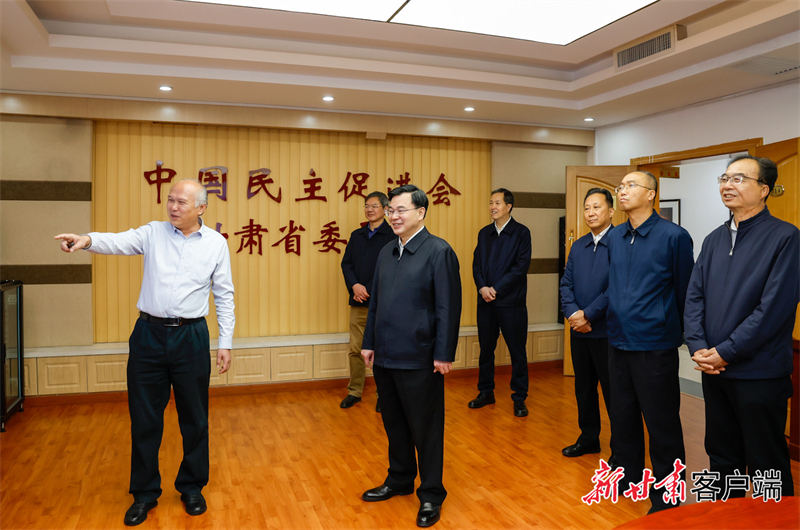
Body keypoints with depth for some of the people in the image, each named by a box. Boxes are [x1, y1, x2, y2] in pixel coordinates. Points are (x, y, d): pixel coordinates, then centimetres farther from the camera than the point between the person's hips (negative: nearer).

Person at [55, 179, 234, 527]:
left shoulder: (216, 243, 1)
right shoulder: (153, 233, 2)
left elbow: (224, 295, 3)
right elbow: (118, 242, -16)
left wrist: (225, 342, 1)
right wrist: (88, 239, -38)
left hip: (191, 337, -1)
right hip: (149, 334, 1)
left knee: (194, 418, 10)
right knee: (144, 419, 9)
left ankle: (192, 488, 30)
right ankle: (145, 493, 28)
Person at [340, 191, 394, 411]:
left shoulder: (393, 236, -4)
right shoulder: (356, 235, 14)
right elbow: (346, 263, 9)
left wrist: (368, 290, -14)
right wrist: (354, 285, -9)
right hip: (358, 302, 5)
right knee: (356, 349, 9)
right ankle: (354, 391, 22)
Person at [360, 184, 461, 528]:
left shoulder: (438, 251, -11)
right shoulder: (386, 253, 11)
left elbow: (449, 307, -14)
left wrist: (444, 354, -15)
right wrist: (369, 343, 12)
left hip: (418, 359, -7)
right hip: (385, 357, 7)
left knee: (425, 429, 7)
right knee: (394, 424, 19)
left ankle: (431, 494, 24)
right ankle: (399, 480, 39)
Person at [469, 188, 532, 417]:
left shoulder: (521, 232, -3)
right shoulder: (484, 233, 12)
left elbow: (521, 266, -11)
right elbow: (476, 264, 8)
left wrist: (496, 289, -14)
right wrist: (482, 287, -10)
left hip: (511, 301, -4)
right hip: (486, 301, 5)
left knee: (517, 351, 3)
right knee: (486, 348, 12)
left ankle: (519, 398, 14)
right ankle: (486, 392, 26)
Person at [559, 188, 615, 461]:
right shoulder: (578, 246, 11)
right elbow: (566, 283, 7)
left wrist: (588, 314, -16)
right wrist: (573, 313, -9)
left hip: (607, 332, -6)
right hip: (579, 331, 7)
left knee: (612, 390, 4)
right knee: (584, 387, 17)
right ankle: (589, 438, 33)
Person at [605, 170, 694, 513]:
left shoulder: (673, 236, -10)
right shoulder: (614, 237, 6)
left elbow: (684, 291, -3)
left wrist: (676, 331, 4)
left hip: (655, 347, -5)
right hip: (618, 343, 6)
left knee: (661, 424, 5)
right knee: (623, 417, 18)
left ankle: (666, 498, 21)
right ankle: (628, 476, 37)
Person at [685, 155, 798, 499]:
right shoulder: (714, 240, 10)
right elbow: (694, 296, 6)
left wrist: (725, 352, -17)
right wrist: (698, 346, -7)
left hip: (759, 373, -6)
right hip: (714, 369, 6)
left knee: (766, 465, 7)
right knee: (721, 456, 19)